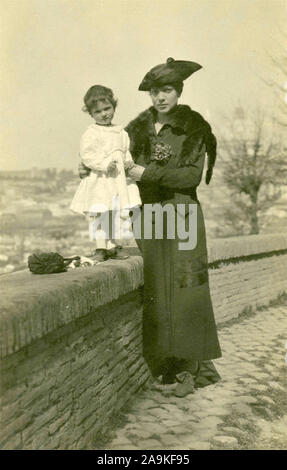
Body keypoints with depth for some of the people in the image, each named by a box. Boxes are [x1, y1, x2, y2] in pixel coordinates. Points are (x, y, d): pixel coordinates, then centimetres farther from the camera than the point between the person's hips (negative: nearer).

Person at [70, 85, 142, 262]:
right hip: (99, 181, -5)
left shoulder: (121, 132, 12)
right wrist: (104, 164, -22)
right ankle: (100, 248, 6)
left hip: (119, 180, 6)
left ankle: (113, 246, 20)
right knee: (99, 214, -4)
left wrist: (128, 161, 0)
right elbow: (86, 154, -13)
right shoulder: (91, 134, -7)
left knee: (117, 215, 9)